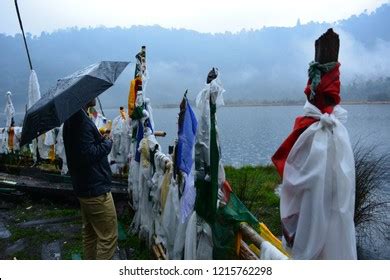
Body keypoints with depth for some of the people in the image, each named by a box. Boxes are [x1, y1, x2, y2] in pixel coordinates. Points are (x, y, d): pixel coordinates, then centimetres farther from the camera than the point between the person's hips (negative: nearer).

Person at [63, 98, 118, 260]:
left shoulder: (71, 118, 10)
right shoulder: (82, 120, -22)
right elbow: (88, 154, -28)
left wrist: (100, 139, 2)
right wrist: (107, 143, -13)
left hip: (83, 188, 10)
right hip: (96, 190, -10)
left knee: (89, 233, 21)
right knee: (108, 237, 0)